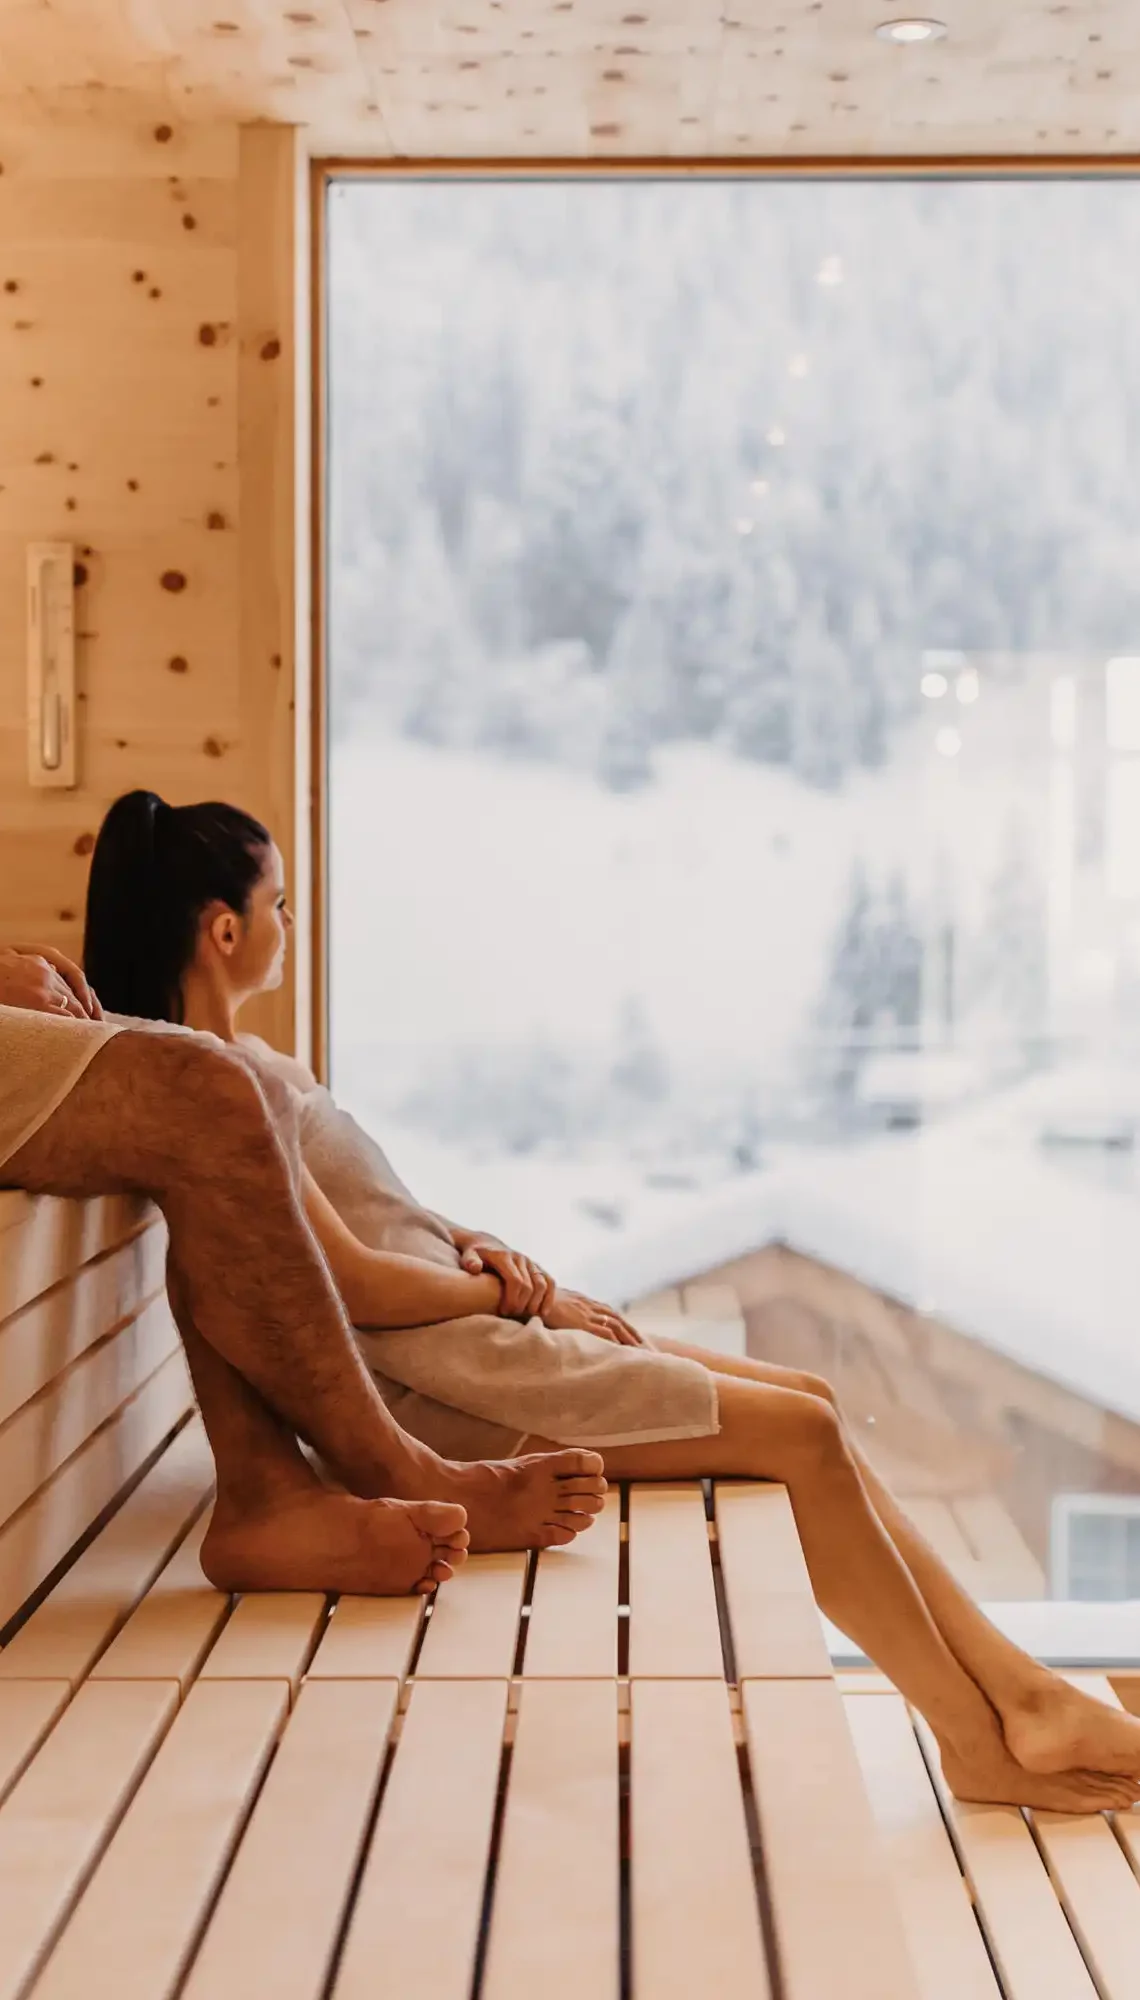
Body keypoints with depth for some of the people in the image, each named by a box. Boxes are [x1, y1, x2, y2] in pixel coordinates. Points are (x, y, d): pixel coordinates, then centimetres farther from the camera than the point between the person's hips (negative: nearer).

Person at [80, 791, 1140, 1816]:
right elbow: (358, 1284, -19)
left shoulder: (244, 1059, 16)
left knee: (811, 1402, 4)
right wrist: (515, 1292, -6)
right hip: (437, 1380, -10)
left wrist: (471, 1245, 0)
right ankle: (982, 1740, -1)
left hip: (467, 1328, 10)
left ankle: (1020, 1689, 4)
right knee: (803, 1432, -12)